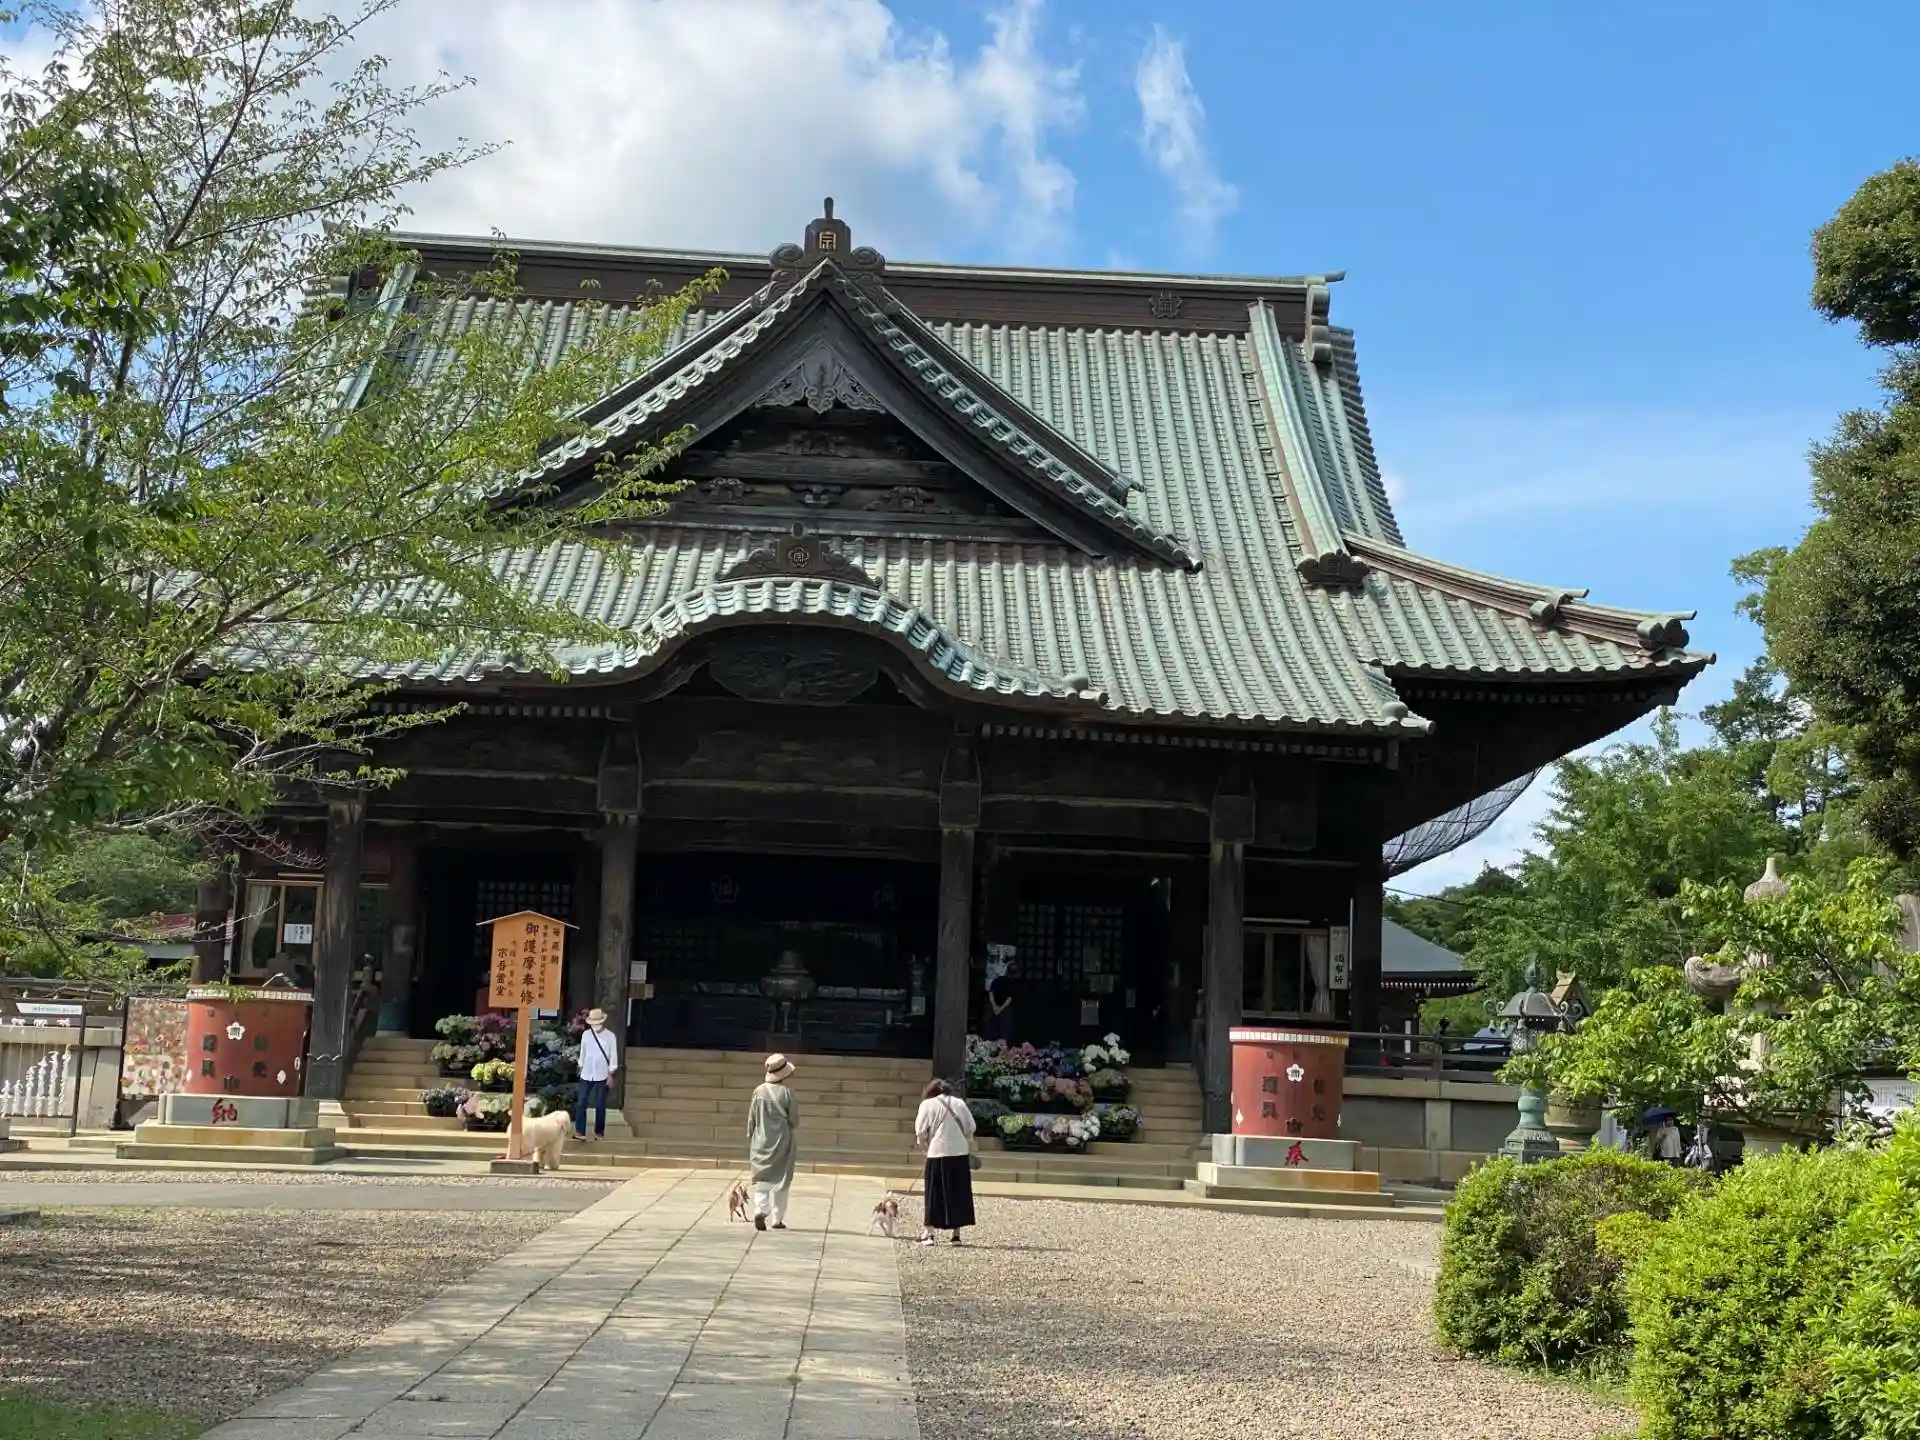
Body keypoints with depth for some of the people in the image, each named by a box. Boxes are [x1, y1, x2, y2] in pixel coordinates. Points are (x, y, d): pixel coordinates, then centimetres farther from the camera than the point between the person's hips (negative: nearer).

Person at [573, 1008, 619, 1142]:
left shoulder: (610, 1036, -4)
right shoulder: (585, 1034, 4)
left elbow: (613, 1056, -3)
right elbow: (582, 1052, 11)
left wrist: (611, 1074, -6)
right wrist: (581, 1067, 13)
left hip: (602, 1075, -2)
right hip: (586, 1074, 2)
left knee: (600, 1106, 4)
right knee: (581, 1103, -3)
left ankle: (599, 1132, 14)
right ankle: (579, 1131, 0)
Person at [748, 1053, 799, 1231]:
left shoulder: (759, 1091, -6)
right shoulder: (786, 1093, -13)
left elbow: (751, 1118, 1)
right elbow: (794, 1121, -6)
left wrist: (750, 1137, 14)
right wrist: (793, 1131, 17)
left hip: (761, 1142, 2)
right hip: (781, 1142, -2)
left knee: (761, 1179, 10)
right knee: (781, 1180, 10)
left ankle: (760, 1210, -12)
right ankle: (777, 1218, 13)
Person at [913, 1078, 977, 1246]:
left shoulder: (928, 1104, 0)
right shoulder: (960, 1103, 10)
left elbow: (921, 1132, -2)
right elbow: (970, 1129, 9)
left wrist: (926, 1144, 16)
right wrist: (970, 1151, 20)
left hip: (939, 1154, -3)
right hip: (961, 1154, 3)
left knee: (934, 1194, 4)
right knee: (959, 1194, 9)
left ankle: (929, 1233, 1)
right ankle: (956, 1234, 11)